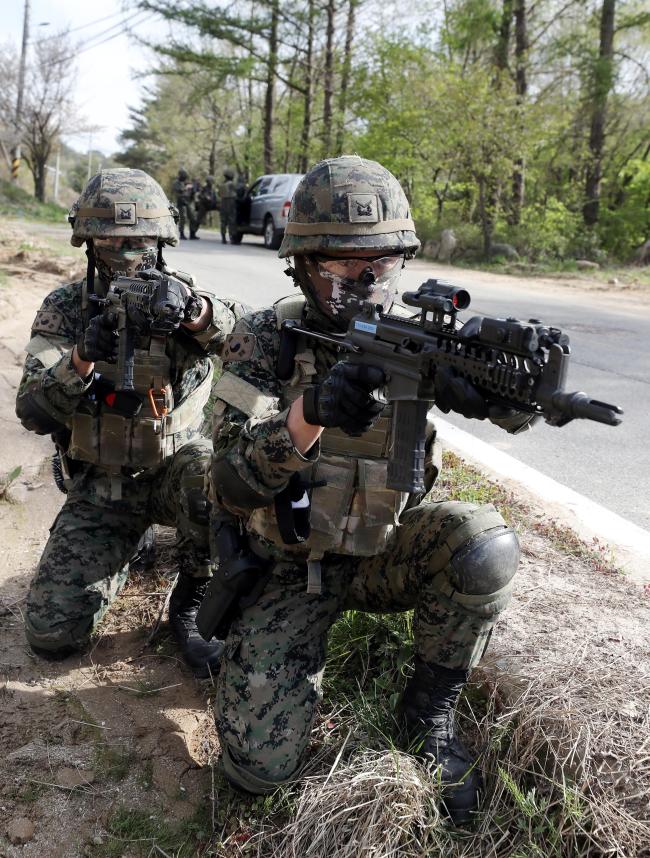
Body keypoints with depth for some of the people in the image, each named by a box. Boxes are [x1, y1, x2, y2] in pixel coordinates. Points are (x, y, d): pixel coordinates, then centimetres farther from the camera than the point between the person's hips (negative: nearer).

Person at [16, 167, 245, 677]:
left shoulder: (182, 297, -6)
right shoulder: (64, 310, -4)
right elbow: (33, 413, -14)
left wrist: (196, 313, -47)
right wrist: (82, 359, -33)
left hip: (173, 470, -1)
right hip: (99, 488, 1)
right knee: (52, 635, -8)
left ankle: (192, 601, -10)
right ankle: (126, 547, 21)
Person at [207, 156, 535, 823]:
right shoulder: (265, 341, -14)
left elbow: (510, 413, -19)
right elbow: (232, 491, -22)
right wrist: (310, 412, -40)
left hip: (383, 552, 2)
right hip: (290, 567, -2)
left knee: (486, 544, -30)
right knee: (260, 765, -14)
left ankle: (430, 708, -4)